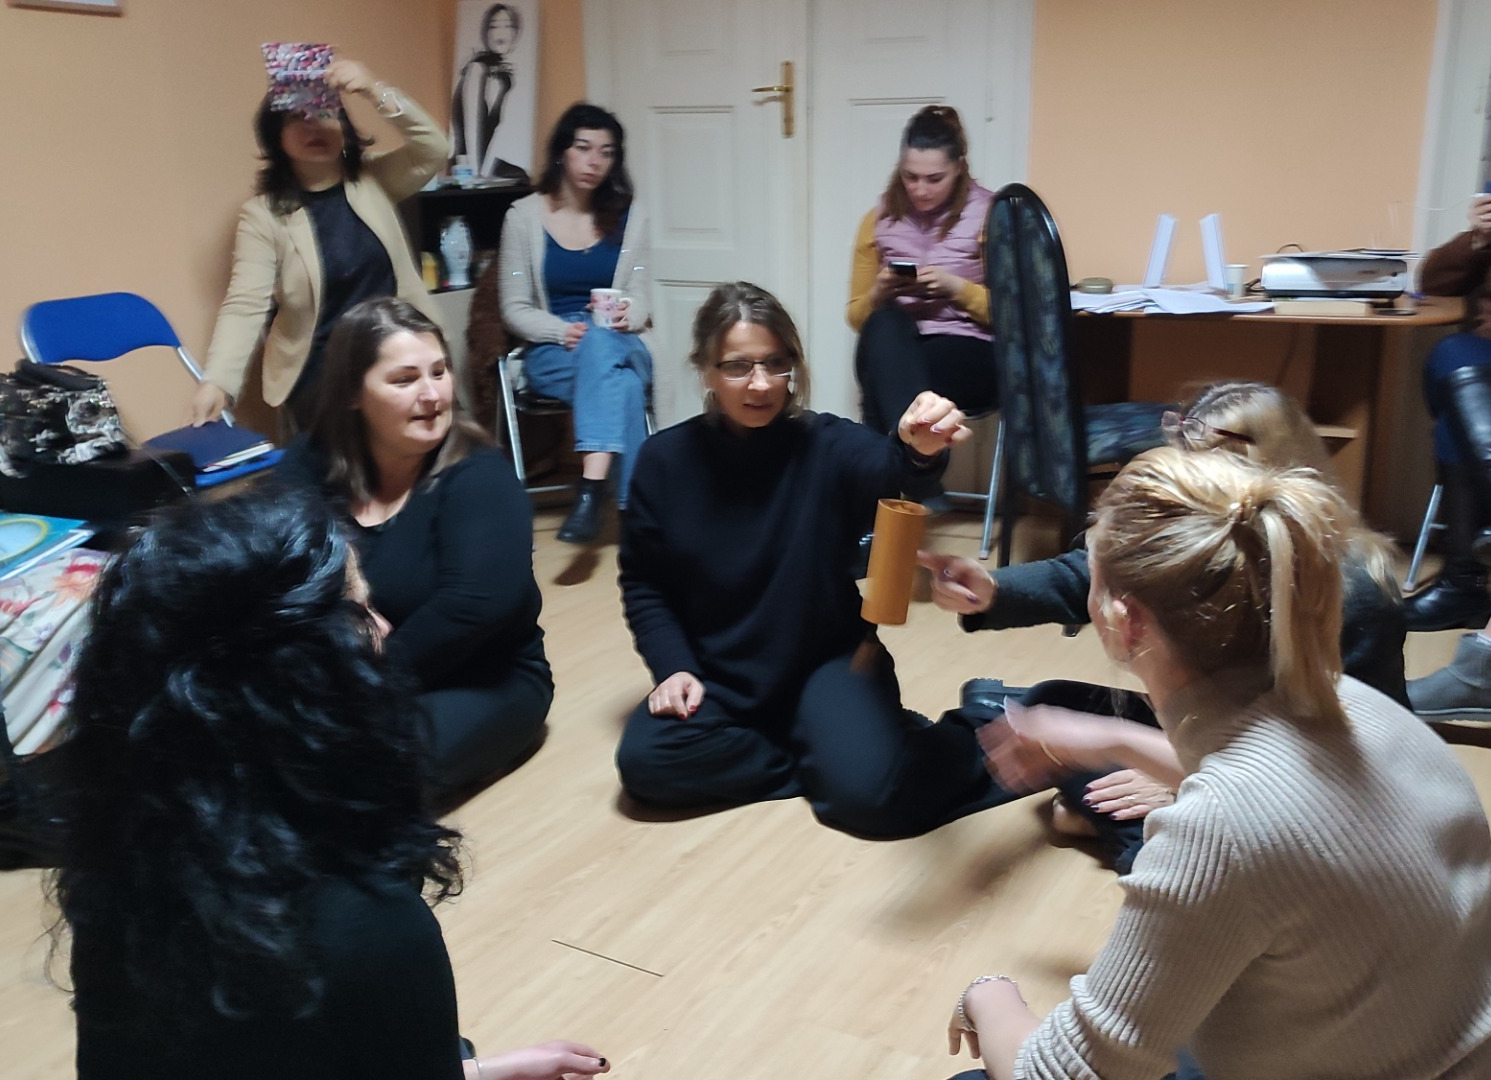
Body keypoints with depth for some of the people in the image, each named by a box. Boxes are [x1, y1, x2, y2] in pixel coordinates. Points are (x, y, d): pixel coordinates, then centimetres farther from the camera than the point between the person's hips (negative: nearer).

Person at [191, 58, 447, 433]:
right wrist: (217, 381, -27)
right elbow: (246, 304, -14)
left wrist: (376, 94, -25)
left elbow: (432, 152, -12)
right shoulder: (263, 213, -6)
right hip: (321, 375, -2)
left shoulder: (374, 180, 3)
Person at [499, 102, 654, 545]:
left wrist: (626, 317, -21)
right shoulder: (524, 216, 2)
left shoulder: (629, 216, 8)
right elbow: (515, 308, 1)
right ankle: (635, 505, -35)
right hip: (552, 353, -1)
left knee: (602, 344, -38)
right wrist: (561, 330, -19)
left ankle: (590, 492, -49)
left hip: (619, 346, 1)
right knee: (621, 380, -36)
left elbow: (640, 297, 4)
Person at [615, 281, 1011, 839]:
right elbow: (643, 583, 3)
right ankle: (820, 761, -7)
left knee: (870, 793, -27)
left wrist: (917, 450, -62)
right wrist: (672, 666, -13)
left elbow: (884, 468, -37)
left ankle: (976, 747, 7)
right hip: (716, 675, 3)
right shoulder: (665, 459, -5)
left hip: (828, 661, -2)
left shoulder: (827, 444, -12)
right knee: (646, 762, -25)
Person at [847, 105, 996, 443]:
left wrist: (956, 287, -12)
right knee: (885, 325, -37)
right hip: (891, 349, 3)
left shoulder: (989, 214, 4)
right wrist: (880, 293, -6)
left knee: (893, 378, -37)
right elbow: (857, 315, 17)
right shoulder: (879, 219, 13)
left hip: (969, 353, -3)